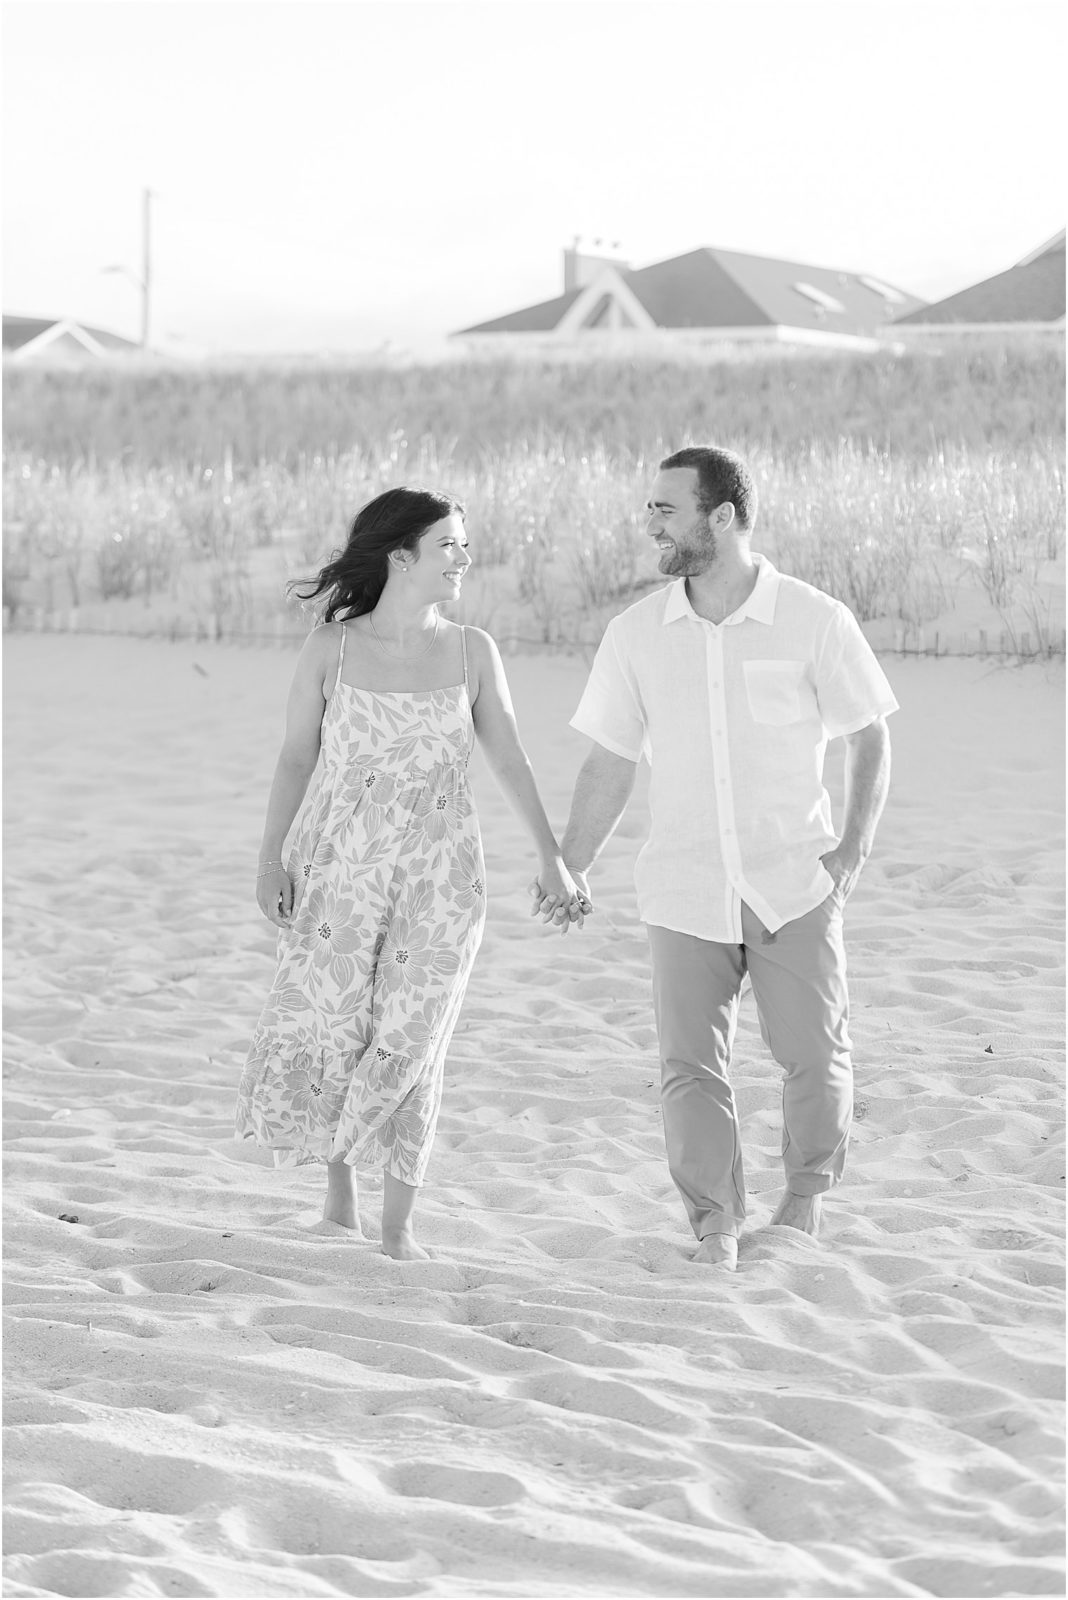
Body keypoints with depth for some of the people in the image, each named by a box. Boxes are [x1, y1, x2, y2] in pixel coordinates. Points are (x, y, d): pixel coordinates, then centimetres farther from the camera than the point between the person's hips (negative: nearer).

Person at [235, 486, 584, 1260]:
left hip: (440, 871, 1)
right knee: (326, 1025, -2)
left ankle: (399, 1224, 10)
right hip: (341, 862, -1)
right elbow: (296, 757, 3)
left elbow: (510, 759, 5)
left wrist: (552, 855, 1)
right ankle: (339, 1187, 22)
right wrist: (270, 856, -4)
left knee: (411, 1038, 0)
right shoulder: (331, 649, -2)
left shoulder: (472, 651, 2)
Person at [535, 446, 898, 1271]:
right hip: (686, 889, 2)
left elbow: (870, 739, 3)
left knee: (814, 1055, 2)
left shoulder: (816, 621, -7)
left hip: (795, 883, -2)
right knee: (691, 1068, -1)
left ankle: (806, 1197, 28)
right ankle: (716, 1229, 14)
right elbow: (610, 761, 8)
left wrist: (856, 847, -7)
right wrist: (570, 869, 1)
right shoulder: (637, 633, 1)